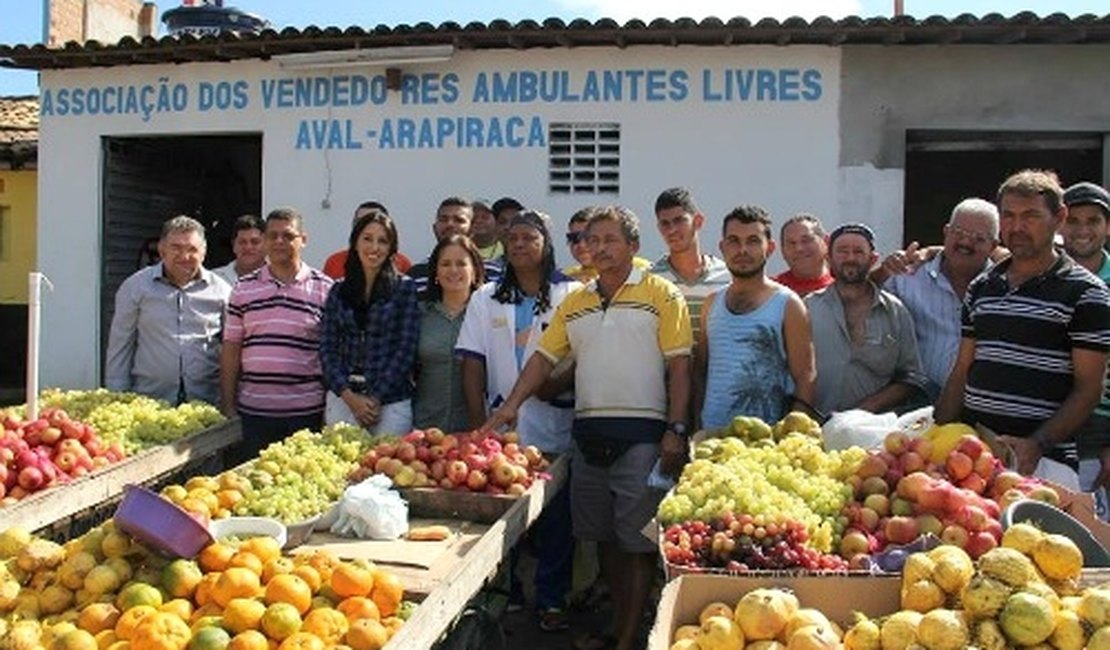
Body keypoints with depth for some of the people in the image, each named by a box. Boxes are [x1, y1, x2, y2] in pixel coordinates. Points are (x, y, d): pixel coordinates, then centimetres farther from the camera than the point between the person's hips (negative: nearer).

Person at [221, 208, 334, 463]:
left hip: (306, 412, -2)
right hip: (252, 411, 2)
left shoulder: (324, 289, 2)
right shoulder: (243, 289, 8)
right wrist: (228, 406, 4)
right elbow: (231, 350, 9)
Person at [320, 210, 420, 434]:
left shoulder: (405, 288, 1)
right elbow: (327, 348, 5)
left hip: (391, 404, -2)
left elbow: (406, 349, -4)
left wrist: (376, 398, -8)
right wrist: (350, 396, -7)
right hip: (341, 399, 3)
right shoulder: (338, 291, 10)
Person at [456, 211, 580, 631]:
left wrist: (559, 383, -14)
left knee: (555, 516, 2)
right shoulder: (487, 298, 10)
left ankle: (551, 600, 16)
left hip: (555, 427, -2)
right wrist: (478, 423, -1)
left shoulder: (571, 295, 3)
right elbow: (473, 364, 6)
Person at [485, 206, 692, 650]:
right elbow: (544, 357, 13)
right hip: (588, 431, 6)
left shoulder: (661, 295, -1)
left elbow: (679, 365, -5)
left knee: (637, 539, -2)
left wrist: (675, 431, -12)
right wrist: (512, 405, -1)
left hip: (642, 434, -6)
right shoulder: (574, 303, 14)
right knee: (602, 536, 13)